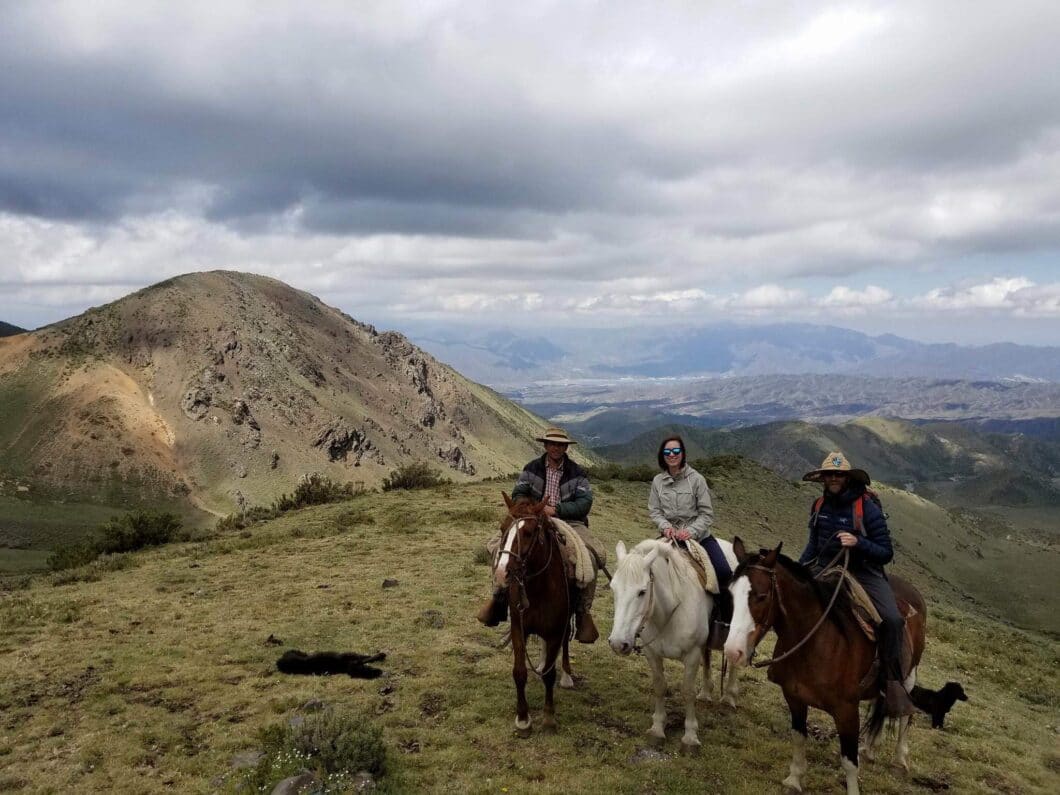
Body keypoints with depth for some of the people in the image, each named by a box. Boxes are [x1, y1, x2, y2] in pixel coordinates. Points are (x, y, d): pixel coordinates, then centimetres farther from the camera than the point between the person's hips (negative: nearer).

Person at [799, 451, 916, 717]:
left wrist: (858, 542, -26)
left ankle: (893, 685, -13)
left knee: (892, 619, -27)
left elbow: (886, 553, -9)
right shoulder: (819, 506, 5)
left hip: (863, 572, -4)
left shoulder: (868, 509, -10)